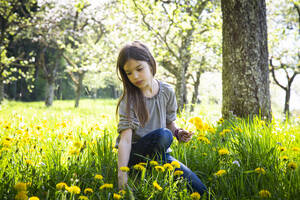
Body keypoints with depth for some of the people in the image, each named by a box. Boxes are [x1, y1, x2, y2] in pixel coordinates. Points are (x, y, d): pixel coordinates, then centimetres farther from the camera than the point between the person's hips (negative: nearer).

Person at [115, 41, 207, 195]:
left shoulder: (167, 92, -2)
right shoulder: (128, 100, -14)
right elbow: (125, 138, -23)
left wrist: (178, 133, -11)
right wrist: (122, 174, -35)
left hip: (160, 152, 4)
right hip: (134, 155, -4)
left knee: (200, 190, -12)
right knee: (163, 134, -35)